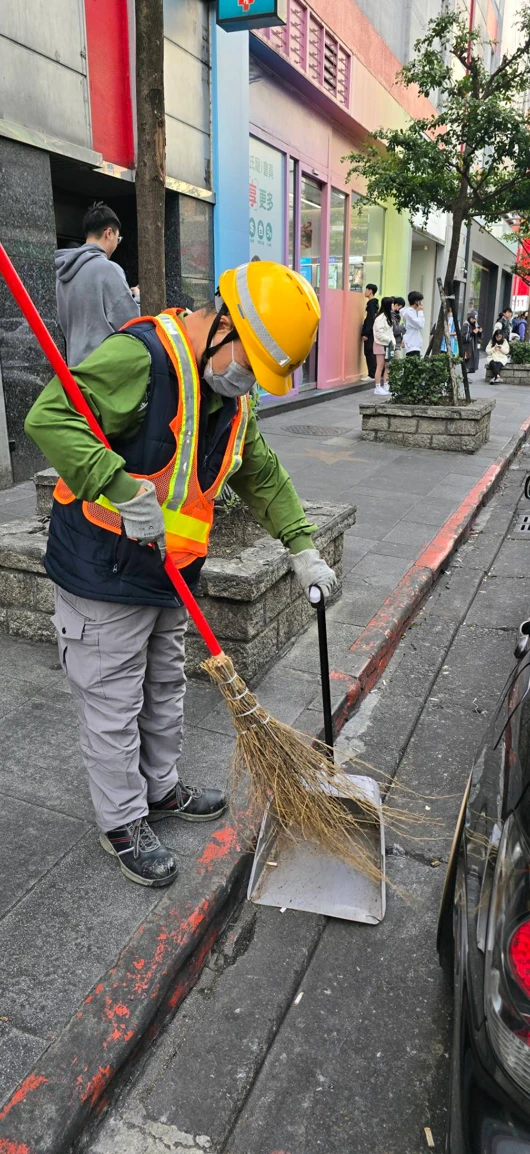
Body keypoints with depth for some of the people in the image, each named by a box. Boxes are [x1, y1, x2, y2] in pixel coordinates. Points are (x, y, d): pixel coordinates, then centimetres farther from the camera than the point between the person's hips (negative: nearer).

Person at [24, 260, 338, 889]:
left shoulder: (231, 396, 8)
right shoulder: (141, 356, -21)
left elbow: (263, 476, 17)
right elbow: (51, 418, -31)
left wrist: (302, 547, 11)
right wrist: (124, 490, -38)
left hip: (167, 576, 9)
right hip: (104, 577, -8)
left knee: (164, 690, 22)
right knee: (114, 706, 7)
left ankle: (160, 787, 45)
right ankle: (122, 823, 27)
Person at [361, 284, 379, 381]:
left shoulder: (371, 303, -12)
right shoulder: (374, 303, 16)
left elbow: (370, 319, -19)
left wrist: (365, 333, -20)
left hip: (370, 333, -9)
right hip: (372, 332, 9)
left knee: (369, 353, -8)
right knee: (371, 353, 11)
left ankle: (372, 375, -9)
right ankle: (373, 374, 14)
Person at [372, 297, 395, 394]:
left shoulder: (388, 316, 14)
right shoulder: (380, 317, -14)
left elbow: (390, 331, 15)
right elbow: (379, 333, -19)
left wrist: (393, 342, 3)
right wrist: (389, 340, -15)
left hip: (387, 344, 8)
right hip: (380, 344, -8)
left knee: (387, 366, 7)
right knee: (380, 366, -7)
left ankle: (385, 386, 11)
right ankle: (378, 387, -4)